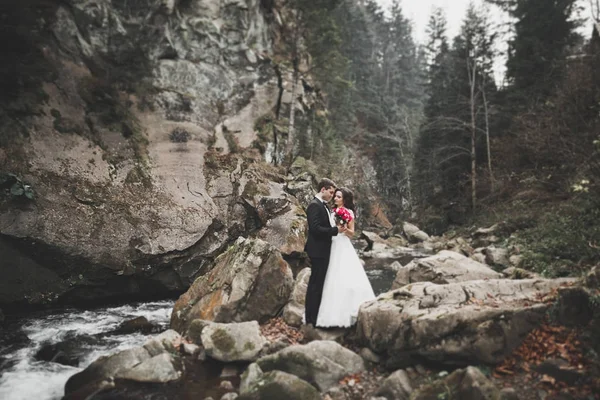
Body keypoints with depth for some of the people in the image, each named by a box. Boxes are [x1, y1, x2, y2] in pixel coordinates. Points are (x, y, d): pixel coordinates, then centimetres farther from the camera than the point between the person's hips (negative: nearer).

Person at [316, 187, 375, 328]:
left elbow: (351, 233, -4)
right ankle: (334, 312, 12)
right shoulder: (332, 212, 13)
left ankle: (346, 311, 2)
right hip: (332, 247, 6)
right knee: (333, 279, 5)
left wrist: (344, 228, -20)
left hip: (343, 248, -5)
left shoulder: (348, 212, -3)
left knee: (345, 278, -8)